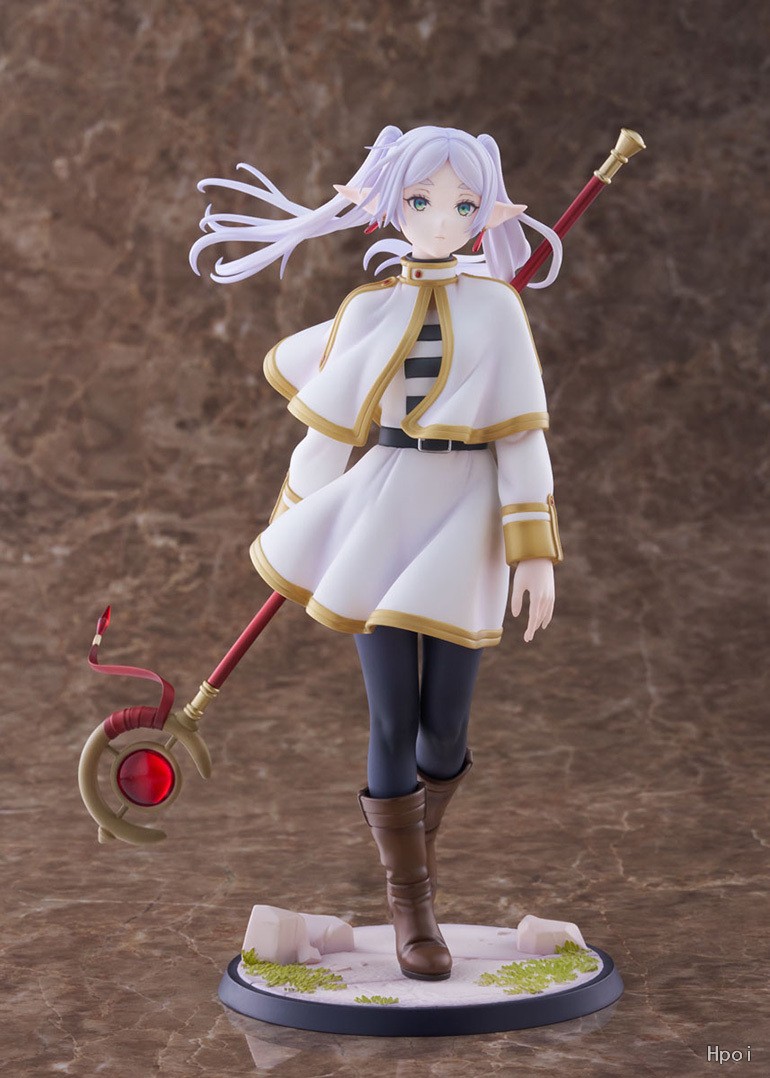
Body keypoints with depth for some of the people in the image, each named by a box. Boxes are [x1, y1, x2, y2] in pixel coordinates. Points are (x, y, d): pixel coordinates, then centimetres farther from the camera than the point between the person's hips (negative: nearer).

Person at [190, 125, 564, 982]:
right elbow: (328, 427, 14)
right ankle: (411, 910, 11)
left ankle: (415, 833, 37)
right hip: (384, 513, 0)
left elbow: (522, 433, -2)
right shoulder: (370, 309, 4)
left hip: (464, 522, 0)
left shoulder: (497, 306, 1)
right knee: (393, 722, -3)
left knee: (445, 722, 4)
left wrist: (535, 552, -8)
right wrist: (292, 530, 18)